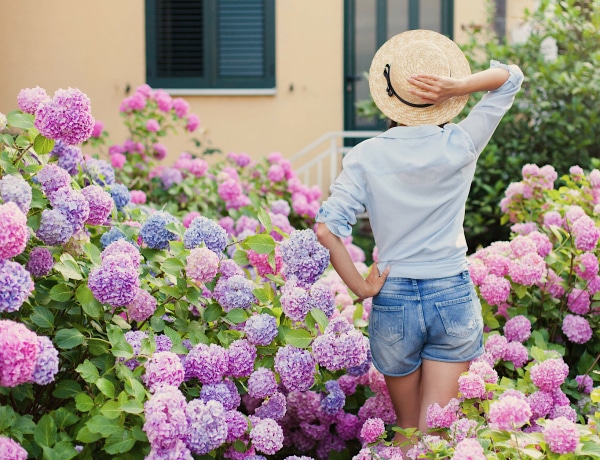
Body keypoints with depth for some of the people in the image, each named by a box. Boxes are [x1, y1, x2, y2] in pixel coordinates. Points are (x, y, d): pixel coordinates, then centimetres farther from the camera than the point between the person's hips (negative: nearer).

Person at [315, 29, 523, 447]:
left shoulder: (366, 157, -7)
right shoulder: (460, 147, -7)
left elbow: (327, 229, -17)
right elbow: (511, 77, 4)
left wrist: (361, 287, -6)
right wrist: (456, 87, -11)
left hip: (393, 302, 1)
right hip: (454, 297, 0)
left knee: (406, 429, 19)